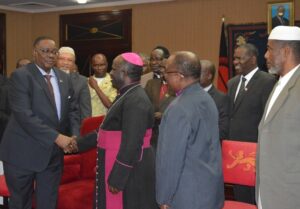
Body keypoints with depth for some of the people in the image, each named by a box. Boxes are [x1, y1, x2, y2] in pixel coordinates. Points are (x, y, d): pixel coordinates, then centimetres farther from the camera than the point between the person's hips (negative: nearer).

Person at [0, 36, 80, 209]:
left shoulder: (64, 78, 9)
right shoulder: (20, 76, -11)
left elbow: (72, 110, 12)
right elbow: (24, 114, -21)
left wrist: (75, 136, -8)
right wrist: (56, 137, -24)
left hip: (53, 152, 5)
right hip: (23, 153, -5)